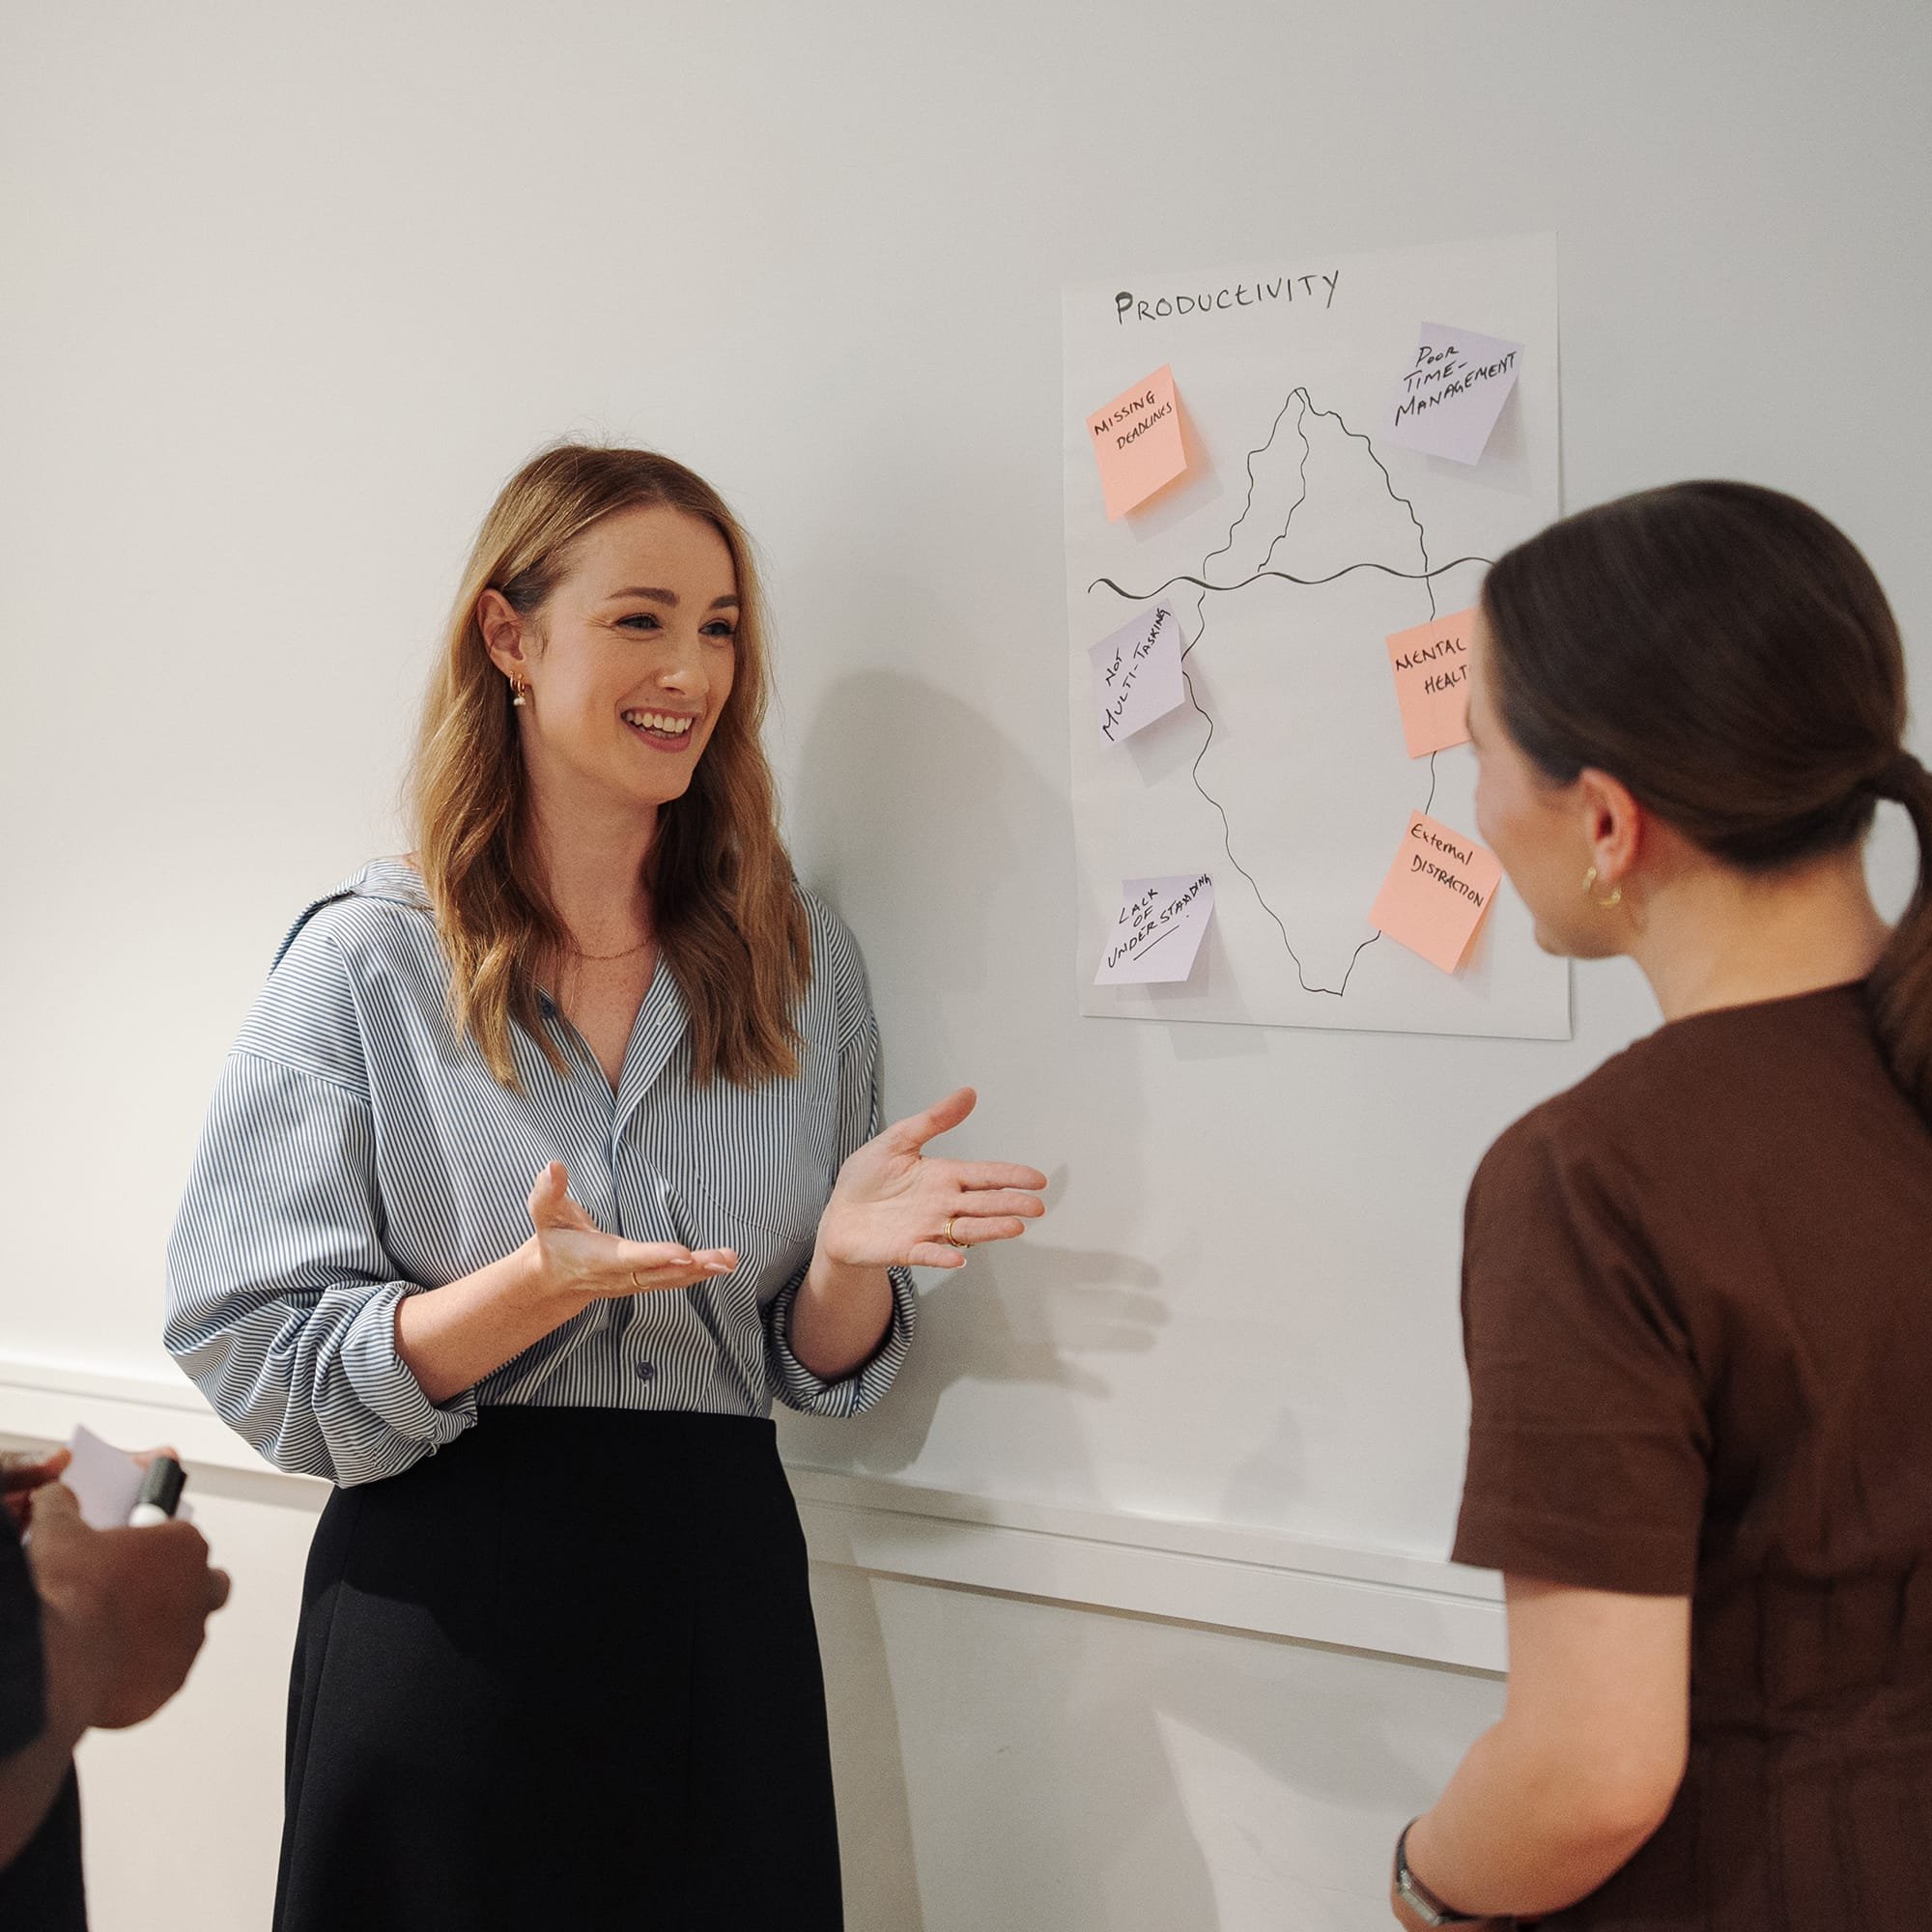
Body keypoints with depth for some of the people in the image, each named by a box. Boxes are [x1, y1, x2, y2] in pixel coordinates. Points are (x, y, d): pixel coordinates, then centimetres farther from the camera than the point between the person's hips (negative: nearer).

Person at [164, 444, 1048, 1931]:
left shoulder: (804, 961, 4)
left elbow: (821, 1371, 8)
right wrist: (533, 1290, -24)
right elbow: (259, 1364, -9)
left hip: (722, 1600, 3)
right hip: (441, 1614, -2)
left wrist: (850, 1254, -14)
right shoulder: (365, 962, -5)